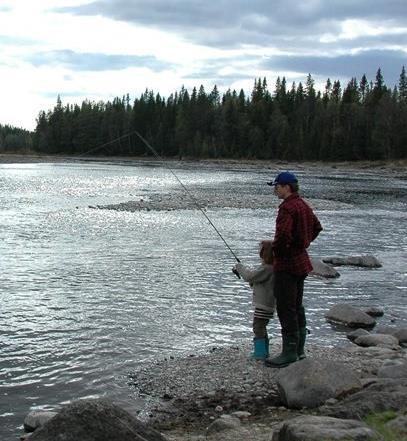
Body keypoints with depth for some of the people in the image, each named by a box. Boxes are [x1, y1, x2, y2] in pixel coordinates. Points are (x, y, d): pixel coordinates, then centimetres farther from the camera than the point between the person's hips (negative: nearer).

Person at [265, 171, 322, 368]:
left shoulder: (287, 207, -18)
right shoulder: (303, 205, 12)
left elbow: (283, 234, -30)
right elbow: (317, 227, 24)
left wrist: (275, 250, -12)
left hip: (286, 264, -10)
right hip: (301, 261, 10)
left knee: (286, 309, -5)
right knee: (297, 306, 16)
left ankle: (289, 352, -1)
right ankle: (299, 349, 23)